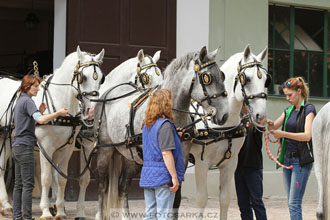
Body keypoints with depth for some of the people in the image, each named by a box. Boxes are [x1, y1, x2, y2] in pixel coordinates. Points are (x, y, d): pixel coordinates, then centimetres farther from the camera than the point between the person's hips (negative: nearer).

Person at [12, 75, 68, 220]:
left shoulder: (20, 101, 18)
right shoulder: (27, 101, -12)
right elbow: (41, 120, -27)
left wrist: (40, 112, 10)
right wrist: (58, 113, -19)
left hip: (17, 147, 10)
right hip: (25, 146, -10)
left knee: (19, 184, 10)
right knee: (28, 184, -7)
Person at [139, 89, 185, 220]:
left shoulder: (147, 125, 13)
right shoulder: (165, 125, -13)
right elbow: (166, 153, -18)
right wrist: (174, 177, -16)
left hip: (147, 175, 8)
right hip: (162, 175, -8)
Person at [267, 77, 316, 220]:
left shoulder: (308, 109, -6)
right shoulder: (289, 111, 16)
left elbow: (307, 135, -19)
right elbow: (274, 127, 13)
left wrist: (283, 134, -27)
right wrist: (269, 124, -11)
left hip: (301, 160, -7)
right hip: (287, 159, 7)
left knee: (294, 203, -14)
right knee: (291, 203, 8)